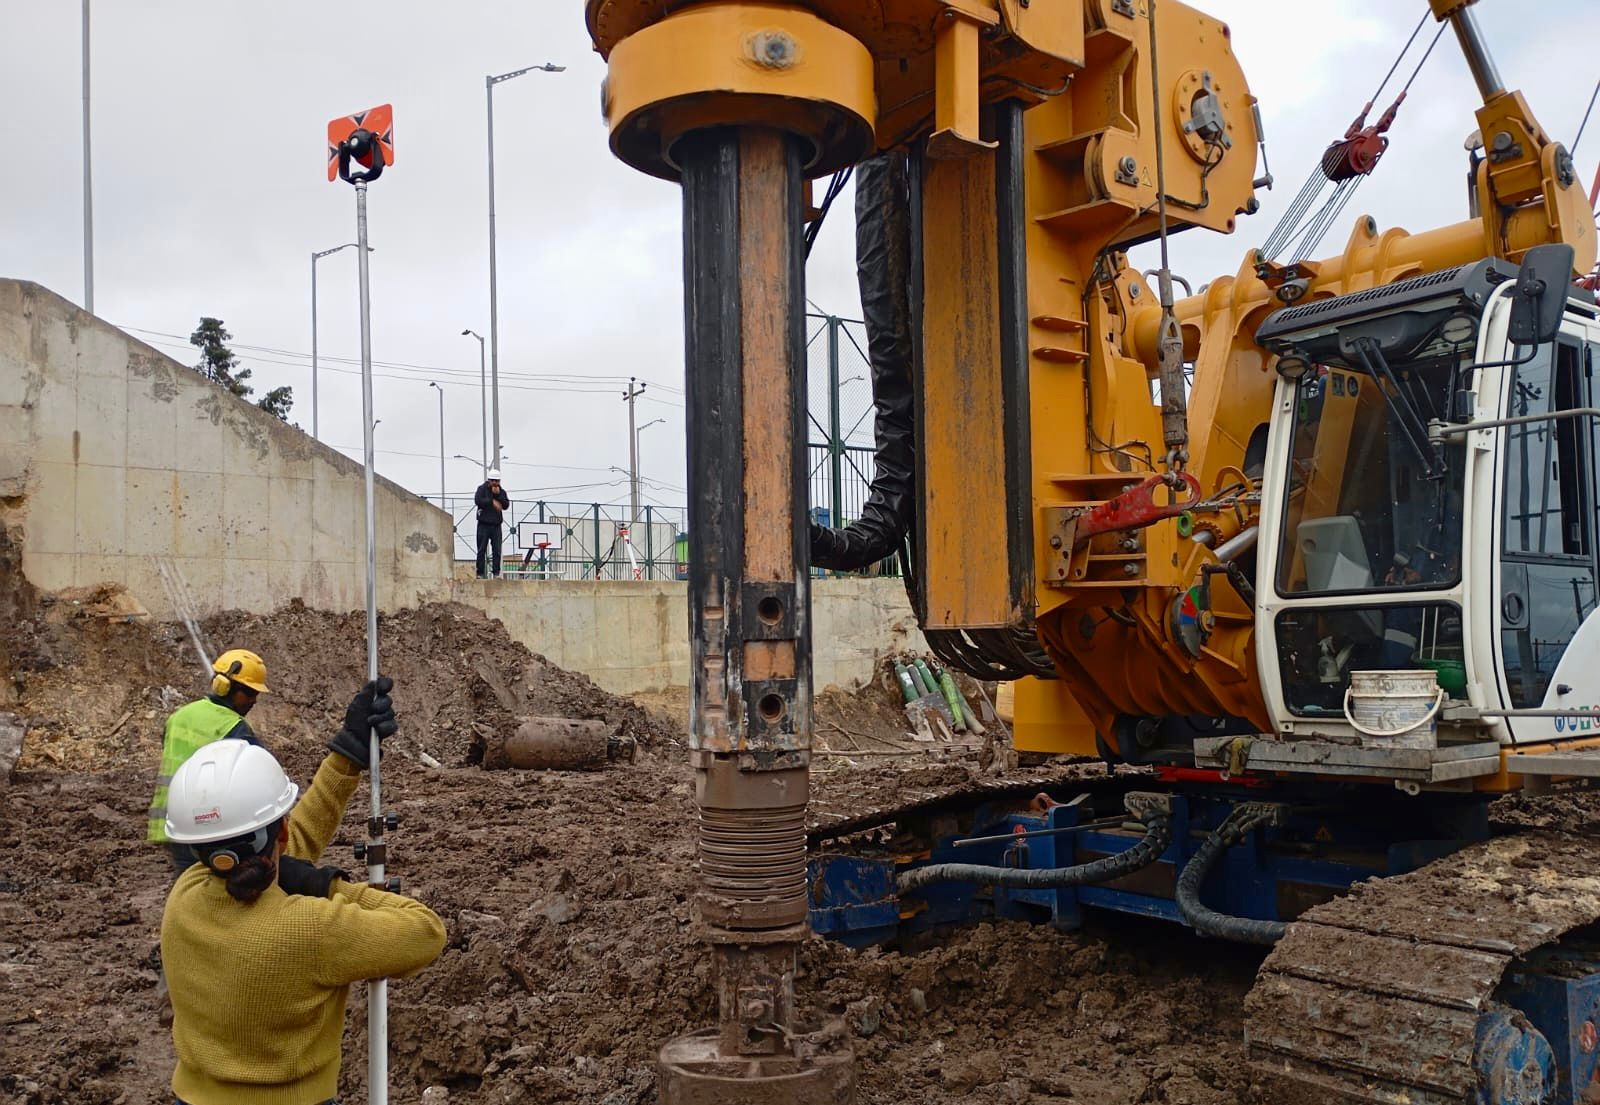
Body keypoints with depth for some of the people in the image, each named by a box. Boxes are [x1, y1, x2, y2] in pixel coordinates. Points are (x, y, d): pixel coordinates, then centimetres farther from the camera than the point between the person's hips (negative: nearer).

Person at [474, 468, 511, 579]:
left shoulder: (501, 491, 12)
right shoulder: (482, 489, 2)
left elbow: (506, 506, 0)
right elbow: (478, 500, -15)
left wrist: (498, 495, -10)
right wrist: (492, 501, -19)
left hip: (496, 525, 3)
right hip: (484, 524, -3)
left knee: (497, 551, -1)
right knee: (482, 550, -2)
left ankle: (496, 573, 3)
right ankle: (480, 573, 2)